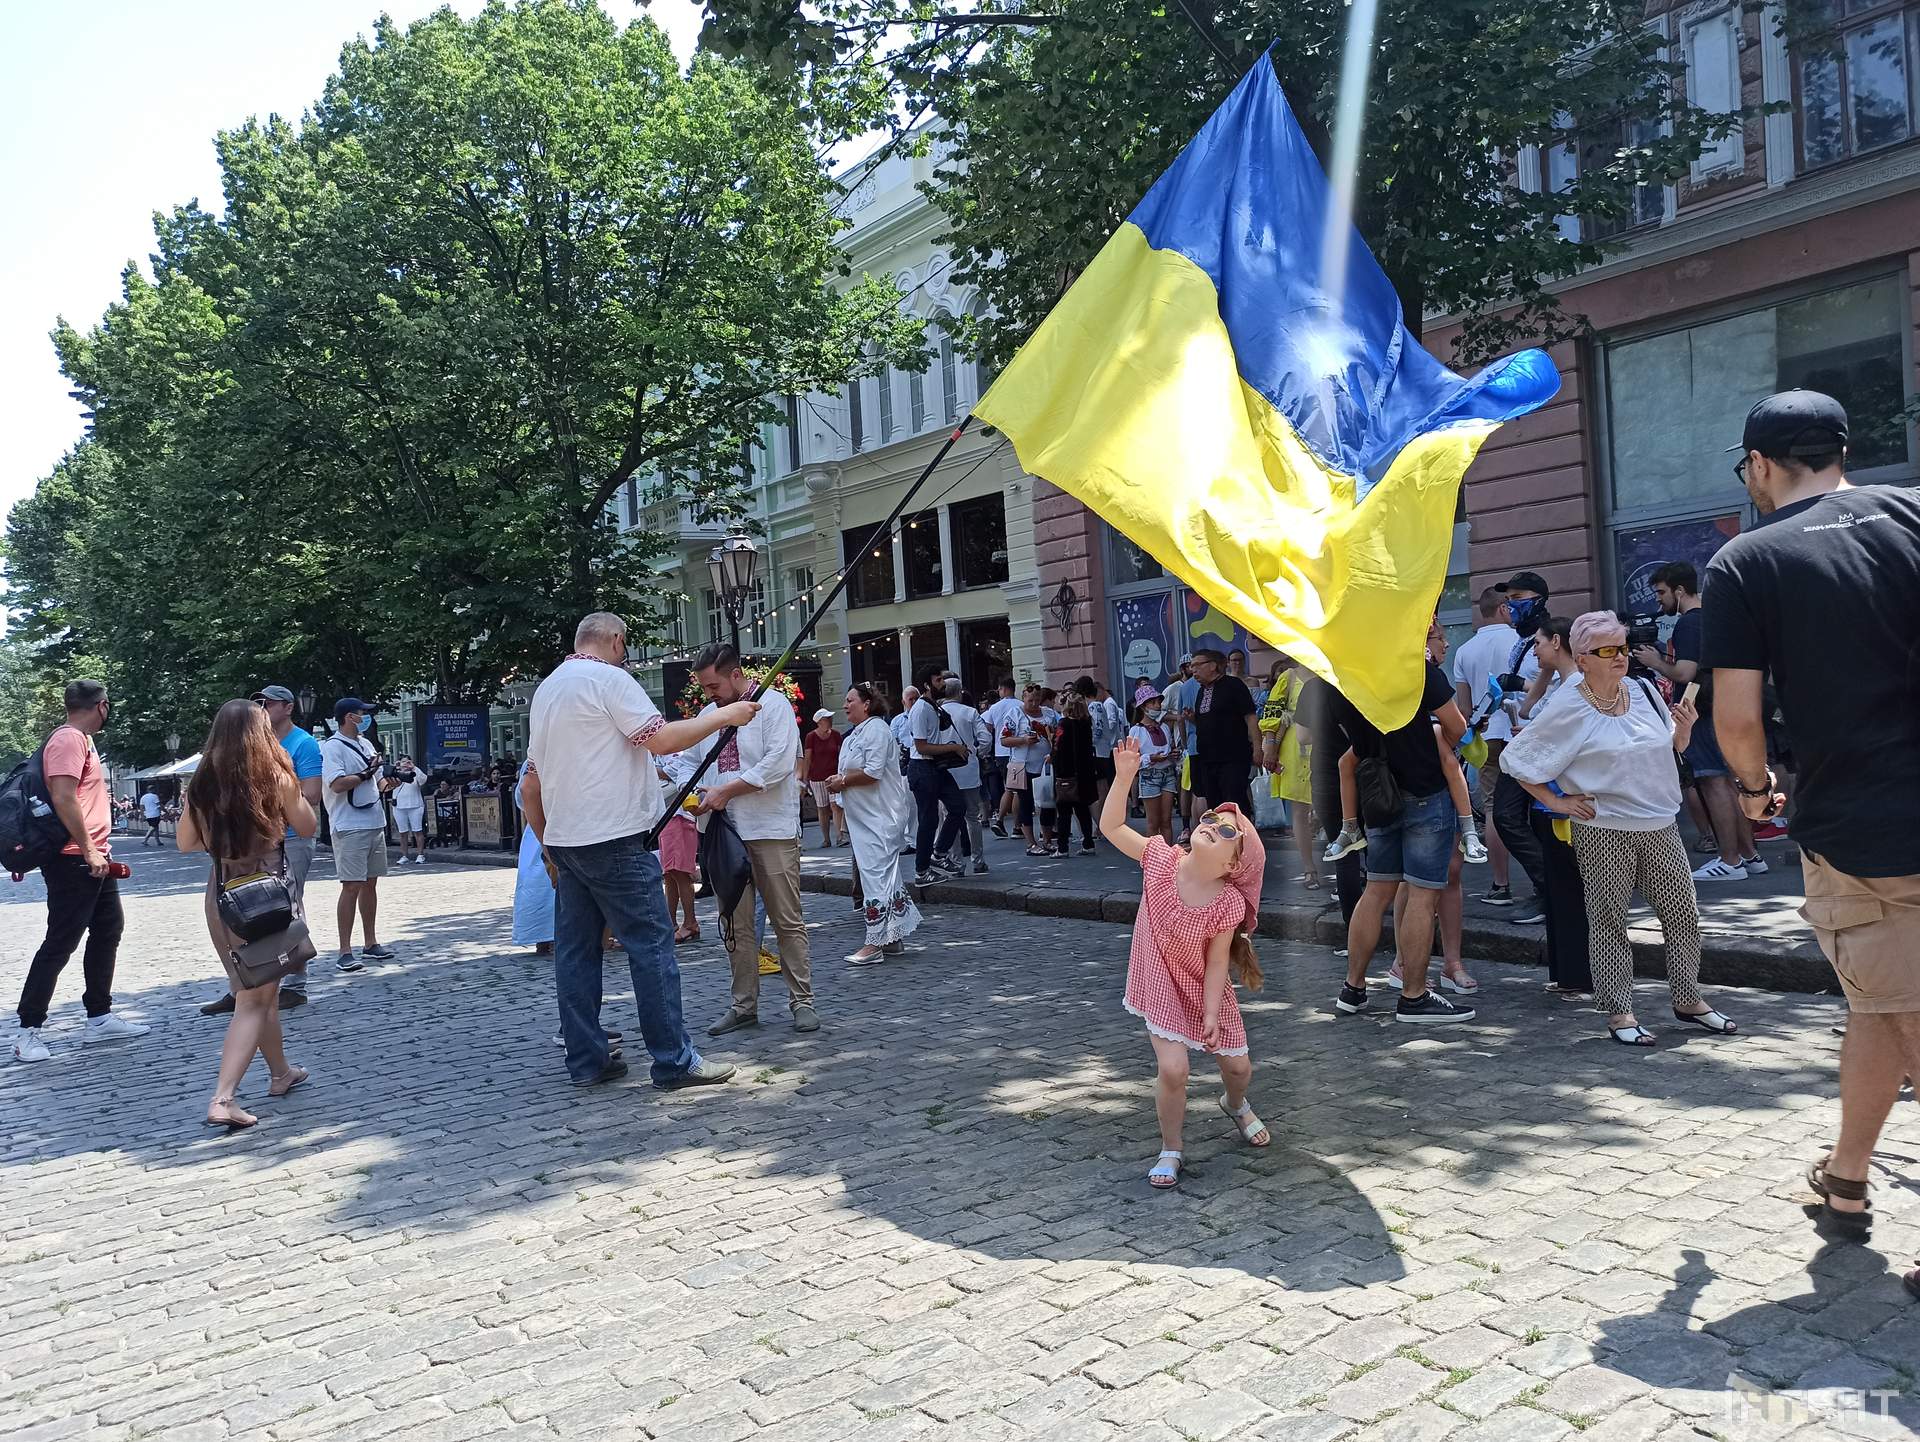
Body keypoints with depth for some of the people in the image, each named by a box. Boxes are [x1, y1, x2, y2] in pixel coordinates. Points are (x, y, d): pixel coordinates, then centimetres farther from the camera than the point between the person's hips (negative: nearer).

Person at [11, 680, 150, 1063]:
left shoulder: (82, 740, 16)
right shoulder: (68, 739, -15)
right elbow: (63, 799, -23)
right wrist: (89, 851, -22)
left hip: (94, 859, 11)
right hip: (74, 860, -11)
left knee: (108, 930, 14)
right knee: (60, 944, -6)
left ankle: (99, 1019, 21)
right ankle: (28, 1031, 1)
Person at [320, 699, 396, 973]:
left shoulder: (365, 744, 16)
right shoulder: (333, 747, -10)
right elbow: (337, 784, -21)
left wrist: (386, 782, 2)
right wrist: (366, 774, -11)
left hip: (375, 824, 8)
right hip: (349, 828, -8)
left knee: (370, 884, 13)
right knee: (351, 886, -8)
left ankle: (370, 944, 22)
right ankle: (345, 953, -3)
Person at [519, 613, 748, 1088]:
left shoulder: (545, 689, 18)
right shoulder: (609, 679, -8)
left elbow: (531, 785, 21)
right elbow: (662, 739, -18)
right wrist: (722, 715, -8)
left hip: (564, 840, 9)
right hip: (614, 839, -9)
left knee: (575, 949, 9)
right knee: (651, 945, -5)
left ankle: (586, 1060, 13)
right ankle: (674, 1061, -3)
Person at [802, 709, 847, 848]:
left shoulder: (836, 735, 3)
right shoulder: (811, 737, -3)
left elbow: (841, 755, 11)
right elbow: (807, 759, -1)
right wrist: (805, 778, -3)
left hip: (834, 775, 1)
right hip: (817, 777, -1)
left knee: (835, 805, -12)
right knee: (822, 809, 5)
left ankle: (840, 836, -14)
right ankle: (826, 839, 13)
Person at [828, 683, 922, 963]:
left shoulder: (876, 729, -13)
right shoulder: (856, 732, 18)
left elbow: (873, 772, -22)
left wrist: (843, 781, -11)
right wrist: (839, 778, 6)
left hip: (878, 817, -10)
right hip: (863, 816, 10)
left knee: (876, 873, -9)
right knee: (886, 874, 13)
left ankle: (875, 944, -8)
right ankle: (894, 938, 19)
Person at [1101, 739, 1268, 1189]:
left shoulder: (1228, 904, -24)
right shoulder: (1161, 859, -19)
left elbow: (1216, 961, -17)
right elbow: (1110, 826, -16)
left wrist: (1211, 1015, -17)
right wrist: (1124, 777, -26)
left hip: (1205, 988, 0)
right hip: (1161, 984, 0)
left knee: (1238, 1066, 11)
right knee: (1173, 1068, -14)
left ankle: (1236, 1104, 51)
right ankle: (1170, 1150, 11)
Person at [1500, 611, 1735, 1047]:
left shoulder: (1644, 691, 6)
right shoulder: (1567, 709, -10)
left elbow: (1672, 747, 20)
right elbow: (1516, 759, -7)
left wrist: (1684, 728, -2)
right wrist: (1555, 801, -8)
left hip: (1660, 825, 5)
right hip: (1603, 831, -5)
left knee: (1683, 912, 10)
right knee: (1608, 922, 3)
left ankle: (1688, 999, 26)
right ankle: (1619, 1013, 12)